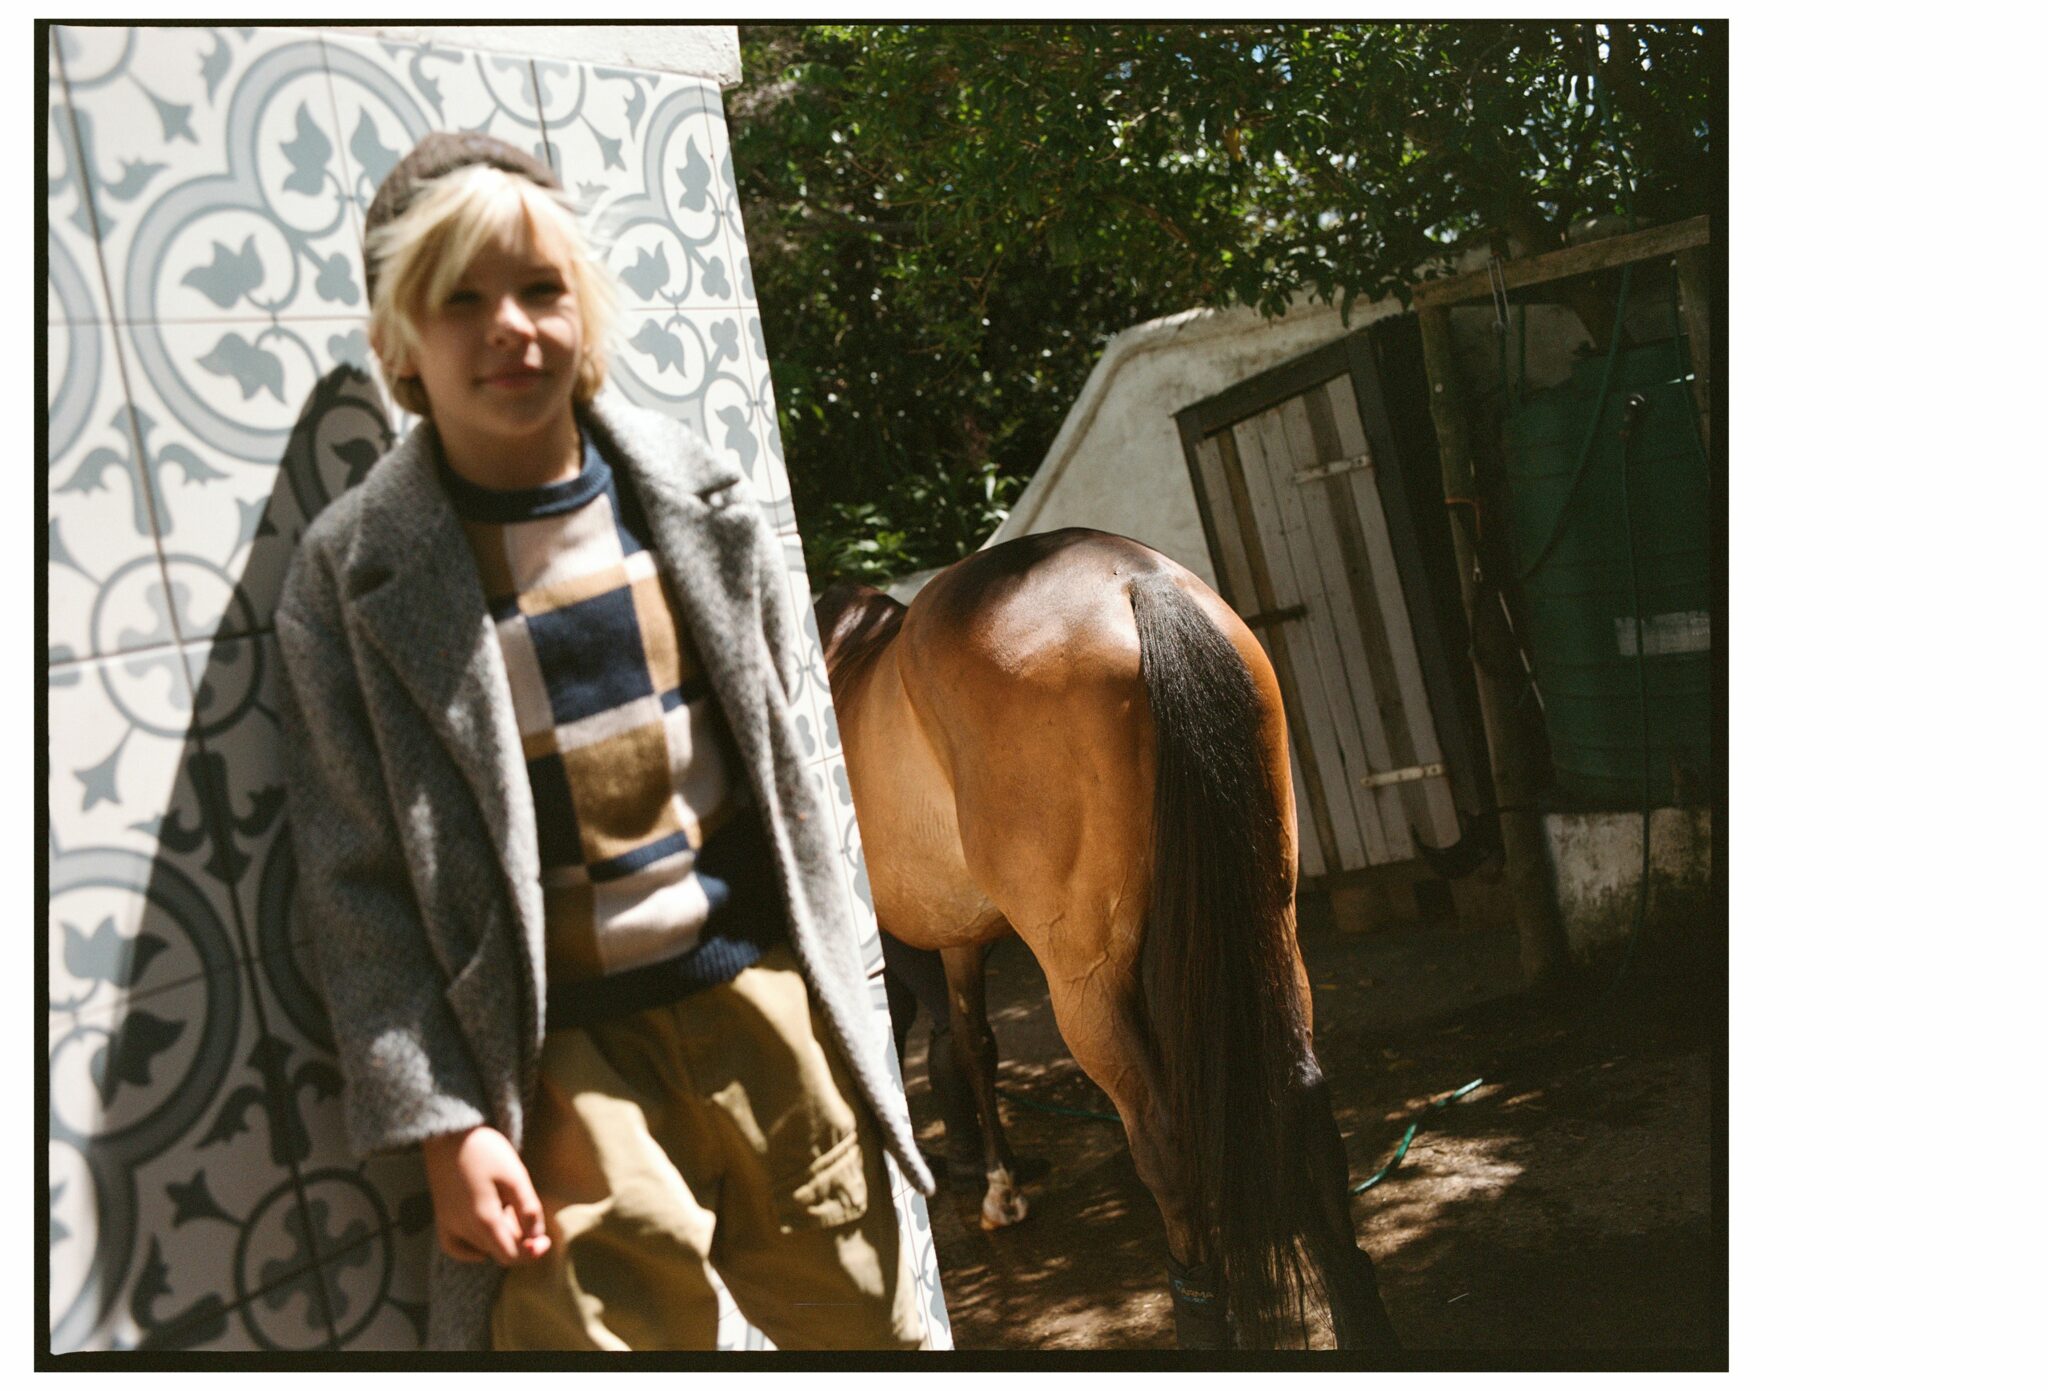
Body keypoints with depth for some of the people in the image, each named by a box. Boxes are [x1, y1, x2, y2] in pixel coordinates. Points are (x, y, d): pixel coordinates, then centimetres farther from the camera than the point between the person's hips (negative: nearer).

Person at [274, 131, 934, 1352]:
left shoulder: (695, 493, 2)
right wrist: (440, 1121, -11)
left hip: (762, 996, 3)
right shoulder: (354, 575, -7)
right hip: (566, 1055, -3)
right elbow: (359, 887, -6)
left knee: (870, 1326, 14)